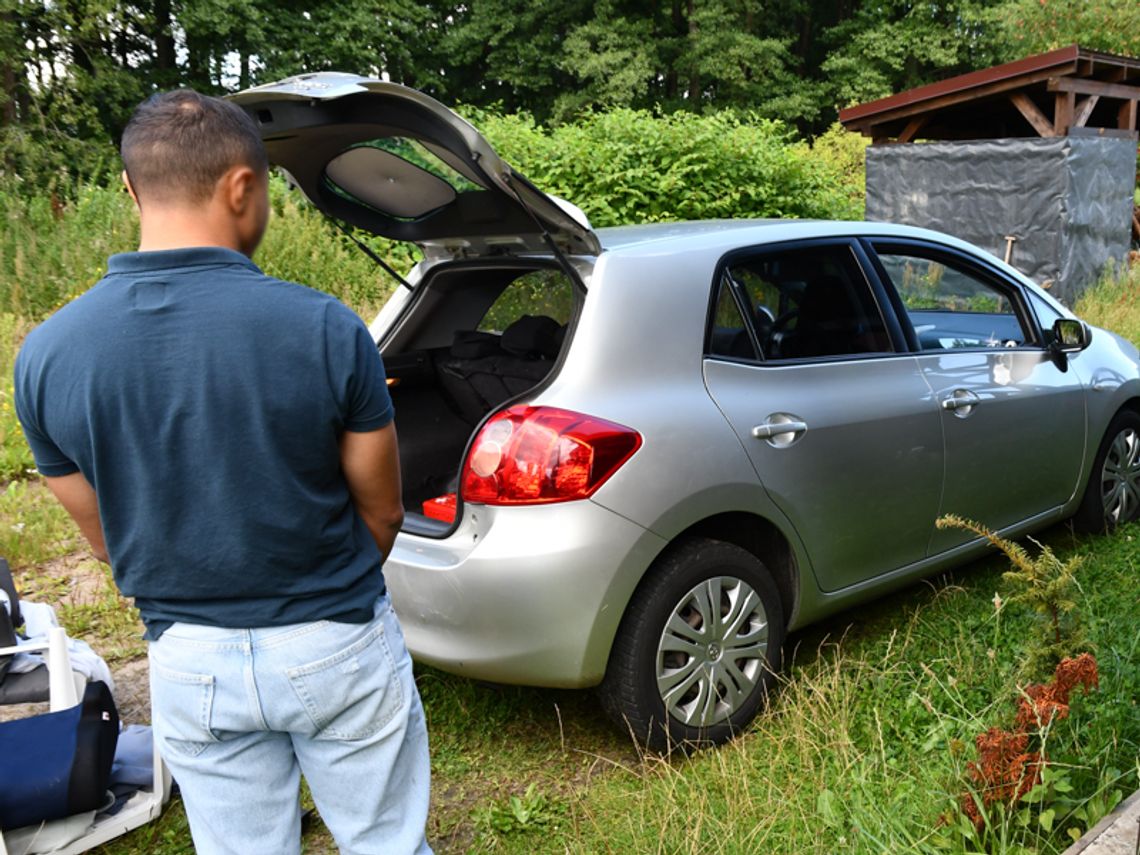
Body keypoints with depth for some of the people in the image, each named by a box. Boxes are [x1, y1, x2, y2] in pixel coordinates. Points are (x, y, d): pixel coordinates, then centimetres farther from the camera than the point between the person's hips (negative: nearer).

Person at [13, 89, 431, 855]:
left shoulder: (47, 353, -10)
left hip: (191, 665, 3)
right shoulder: (325, 328, -20)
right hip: (336, 646, -2)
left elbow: (109, 538, 2)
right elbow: (382, 513, -7)